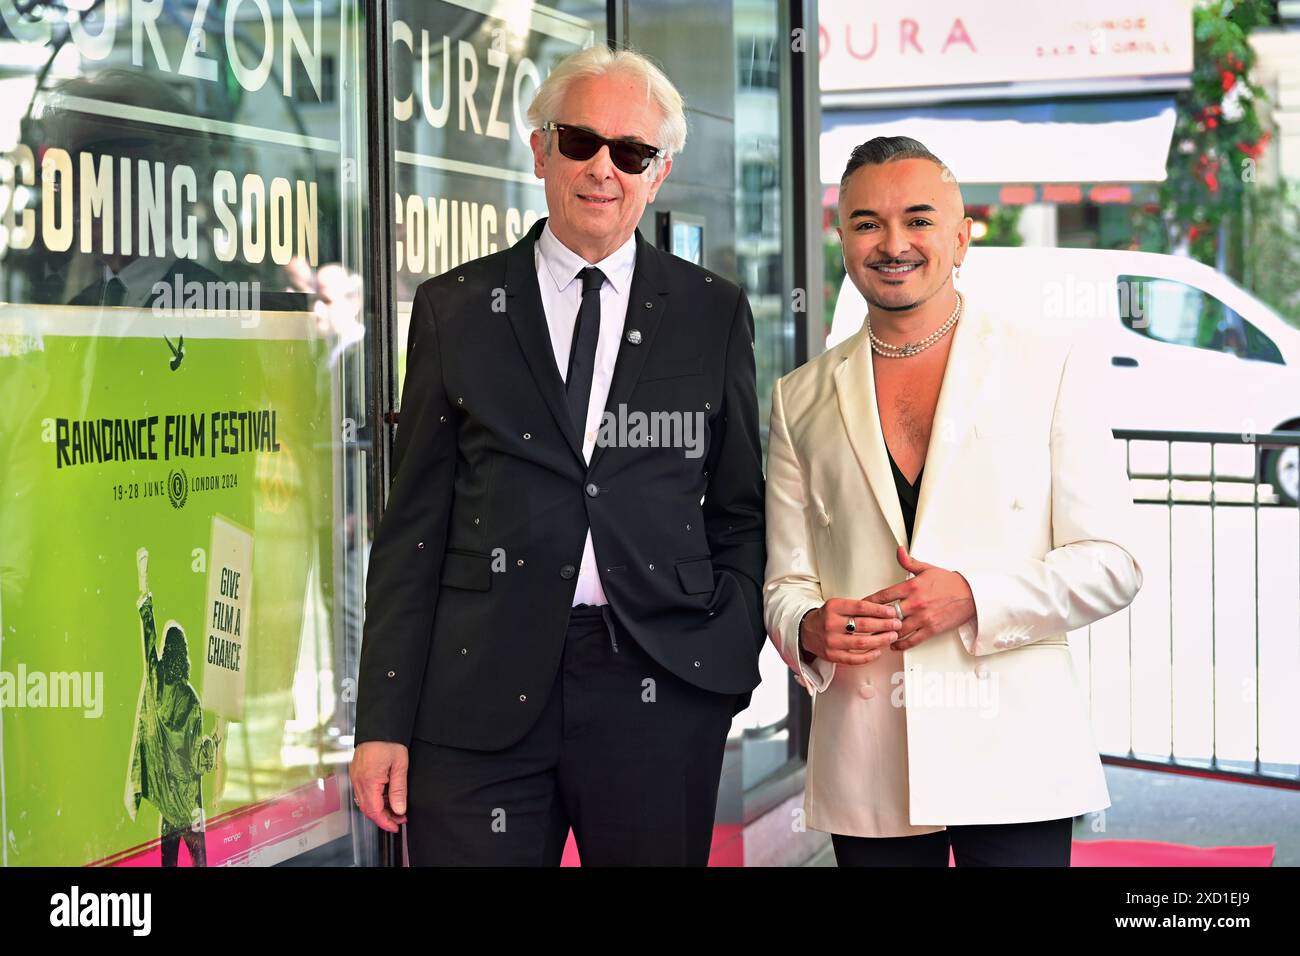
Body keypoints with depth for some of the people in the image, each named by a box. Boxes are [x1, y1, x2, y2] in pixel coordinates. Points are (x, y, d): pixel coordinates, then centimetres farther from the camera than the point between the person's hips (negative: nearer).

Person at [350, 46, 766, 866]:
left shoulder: (715, 314, 9)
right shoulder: (454, 309, 7)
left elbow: (739, 512, 13)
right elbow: (415, 524, 6)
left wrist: (731, 667, 1)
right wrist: (384, 723, 1)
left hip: (660, 689, 1)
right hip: (482, 696, 0)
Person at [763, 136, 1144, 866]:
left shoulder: (1052, 363, 3)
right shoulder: (801, 400, 11)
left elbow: (1112, 564, -1)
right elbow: (785, 580, 12)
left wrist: (973, 598, -14)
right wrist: (810, 630, -10)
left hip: (1013, 760, -2)